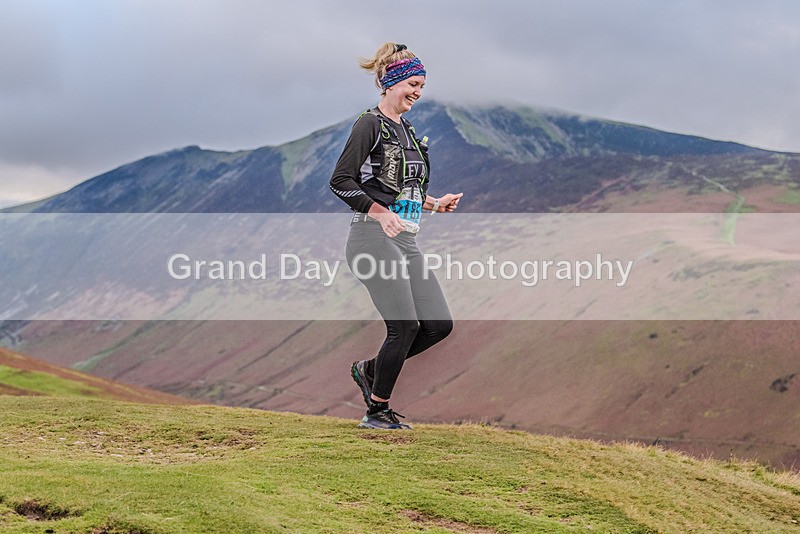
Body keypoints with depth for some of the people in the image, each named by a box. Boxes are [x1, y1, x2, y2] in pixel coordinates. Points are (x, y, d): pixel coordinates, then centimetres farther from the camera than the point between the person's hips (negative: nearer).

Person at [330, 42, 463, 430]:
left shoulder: (407, 130, 19)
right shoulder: (370, 125, -7)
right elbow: (340, 181, -15)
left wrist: (434, 204, 12)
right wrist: (381, 213, -22)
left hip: (406, 241, 8)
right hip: (374, 238, -8)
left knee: (439, 325, 2)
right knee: (405, 327, -9)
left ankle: (370, 370, 20)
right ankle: (376, 412, 7)